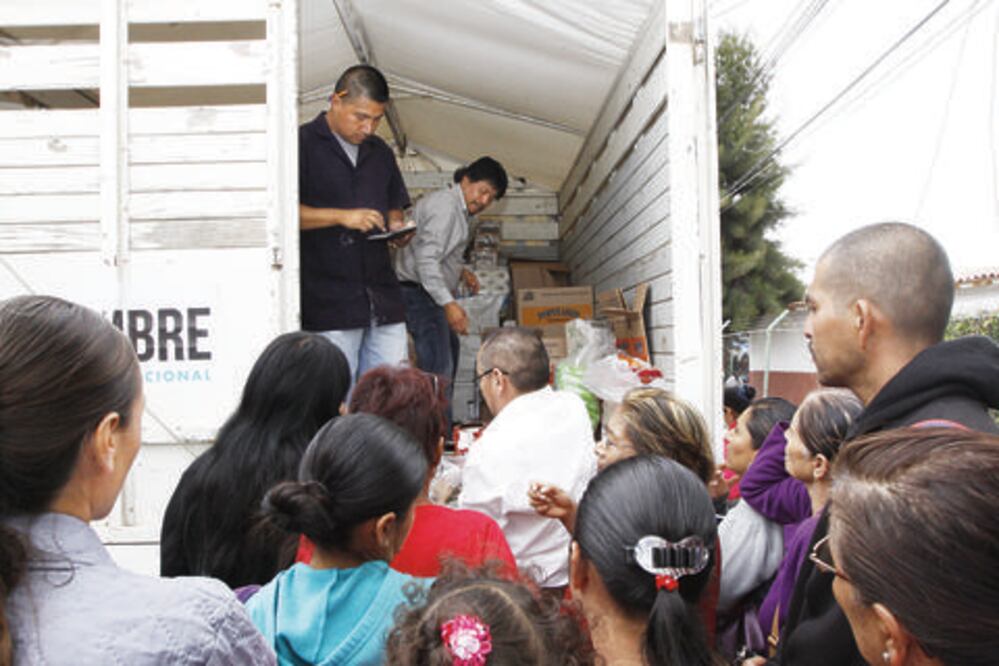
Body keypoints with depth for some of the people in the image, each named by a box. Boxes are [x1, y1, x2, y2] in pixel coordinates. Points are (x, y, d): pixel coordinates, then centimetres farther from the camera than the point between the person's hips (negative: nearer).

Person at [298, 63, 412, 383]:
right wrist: (342, 216, -17)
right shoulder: (303, 144, -2)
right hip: (329, 303, -6)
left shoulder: (380, 152, 19)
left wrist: (396, 226, 4)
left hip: (383, 298, 6)